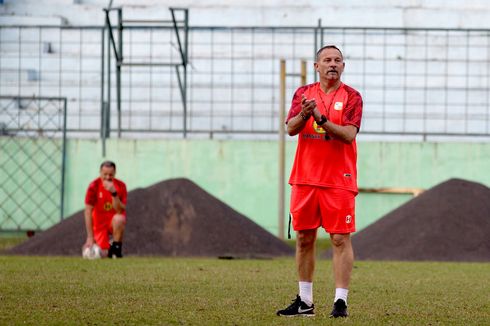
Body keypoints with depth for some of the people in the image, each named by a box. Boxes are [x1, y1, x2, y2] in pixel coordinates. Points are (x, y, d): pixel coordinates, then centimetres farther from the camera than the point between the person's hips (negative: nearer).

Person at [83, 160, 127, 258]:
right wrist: (90, 237, -23)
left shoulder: (120, 186, -13)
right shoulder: (94, 186, -14)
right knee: (103, 254, -16)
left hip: (113, 221, 0)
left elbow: (120, 211, -21)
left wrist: (114, 193, -34)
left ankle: (116, 249, -15)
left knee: (119, 219, -37)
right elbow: (88, 212, -17)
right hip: (99, 223, 0)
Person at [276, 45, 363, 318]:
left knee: (341, 239, -7)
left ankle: (341, 301, -7)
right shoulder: (303, 93, 9)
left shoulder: (351, 96, -1)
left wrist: (321, 119, -24)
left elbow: (349, 134, -13)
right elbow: (291, 128, -3)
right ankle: (305, 302, 15)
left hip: (338, 180, -4)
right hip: (305, 178, 4)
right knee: (304, 238, 7)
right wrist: (304, 114, -23)